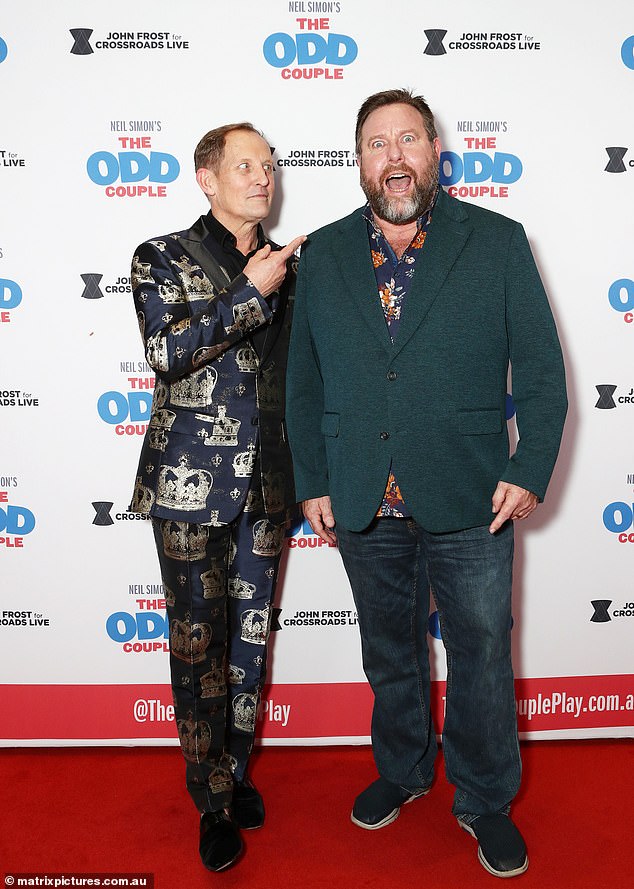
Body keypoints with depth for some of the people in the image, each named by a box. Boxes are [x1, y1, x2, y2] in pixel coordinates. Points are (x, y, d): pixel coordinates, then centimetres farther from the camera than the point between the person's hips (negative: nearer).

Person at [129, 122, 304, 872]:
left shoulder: (285, 264, 12)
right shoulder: (163, 258, 0)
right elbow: (166, 351, -16)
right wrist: (251, 294, -15)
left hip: (266, 483, 4)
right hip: (190, 484, -3)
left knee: (251, 635, 12)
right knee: (199, 642, 5)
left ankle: (237, 770, 33)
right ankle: (214, 800, 22)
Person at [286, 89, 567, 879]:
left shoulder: (498, 243, 0)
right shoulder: (322, 257, 6)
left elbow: (541, 369, -1)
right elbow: (303, 382, 8)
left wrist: (530, 470, -8)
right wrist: (312, 481, 5)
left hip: (470, 507, -2)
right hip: (364, 510, 2)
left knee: (481, 660, 11)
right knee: (389, 655, 19)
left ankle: (484, 801, 34)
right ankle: (402, 771, 43)